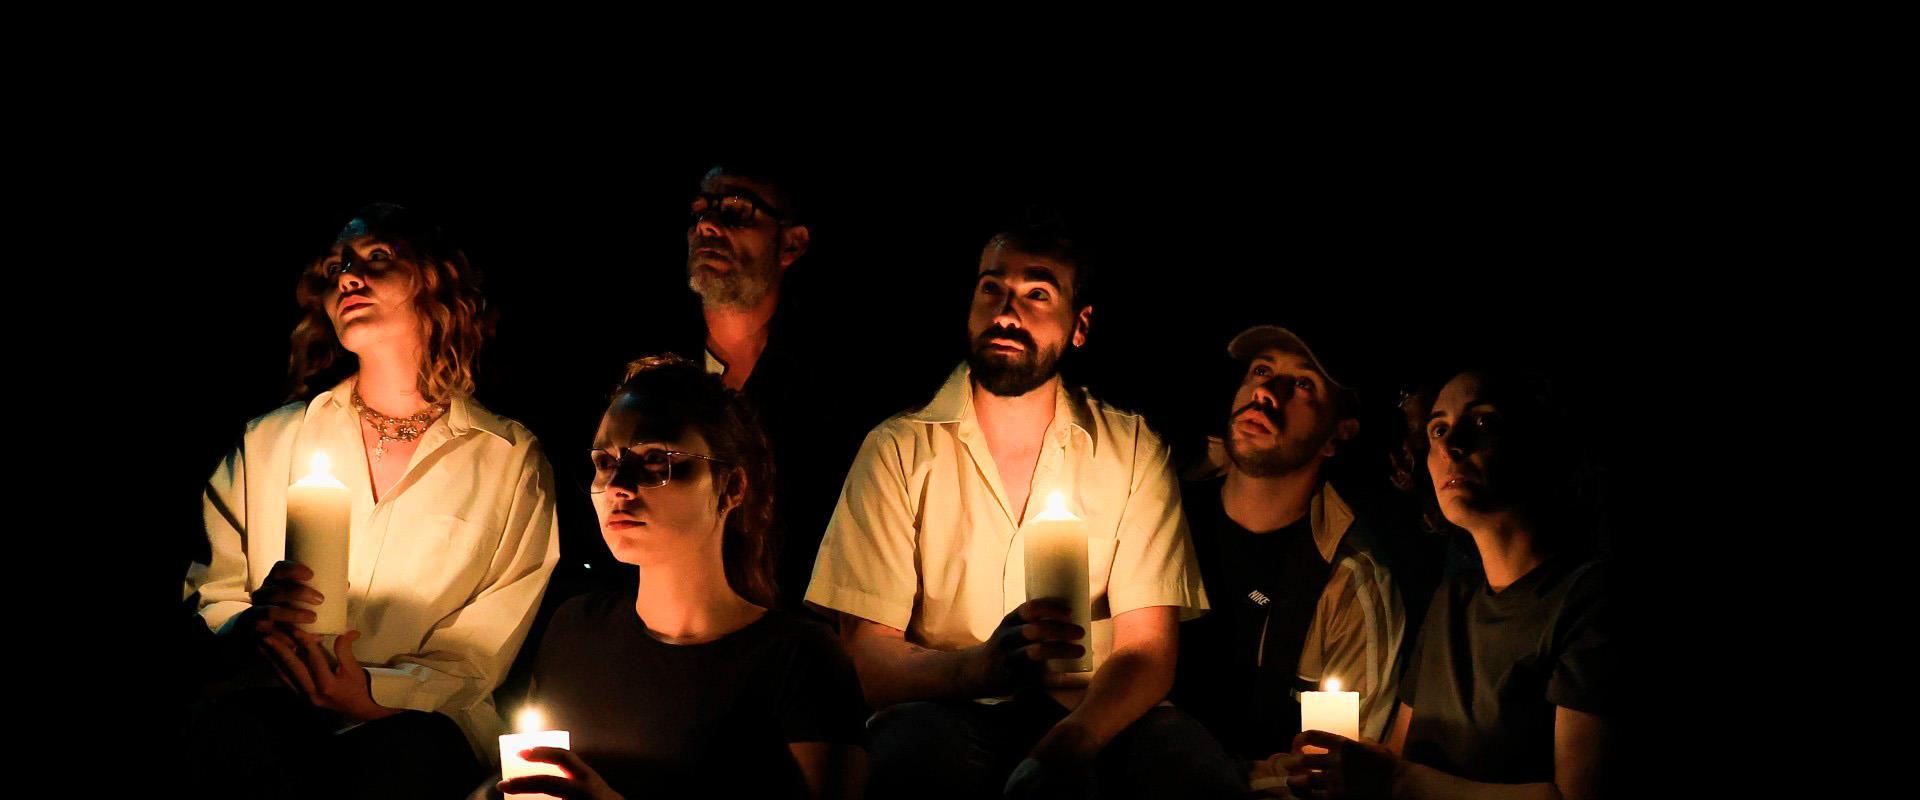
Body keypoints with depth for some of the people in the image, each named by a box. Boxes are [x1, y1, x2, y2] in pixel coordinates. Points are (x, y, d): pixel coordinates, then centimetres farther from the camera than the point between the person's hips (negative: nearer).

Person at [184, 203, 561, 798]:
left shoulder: (512, 459, 8)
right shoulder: (269, 441, 14)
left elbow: (482, 653, 2)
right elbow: (207, 602, 13)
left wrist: (373, 694, -17)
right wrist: (253, 624, -12)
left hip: (414, 717, -1)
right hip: (271, 707, 1)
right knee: (231, 730, -35)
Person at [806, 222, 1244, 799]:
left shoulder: (1133, 451, 6)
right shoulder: (899, 451, 2)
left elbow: (1147, 650, -3)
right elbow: (866, 656, -7)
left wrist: (1064, 746, -26)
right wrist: (981, 666, -30)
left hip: (1092, 716, 2)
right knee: (922, 752, -36)